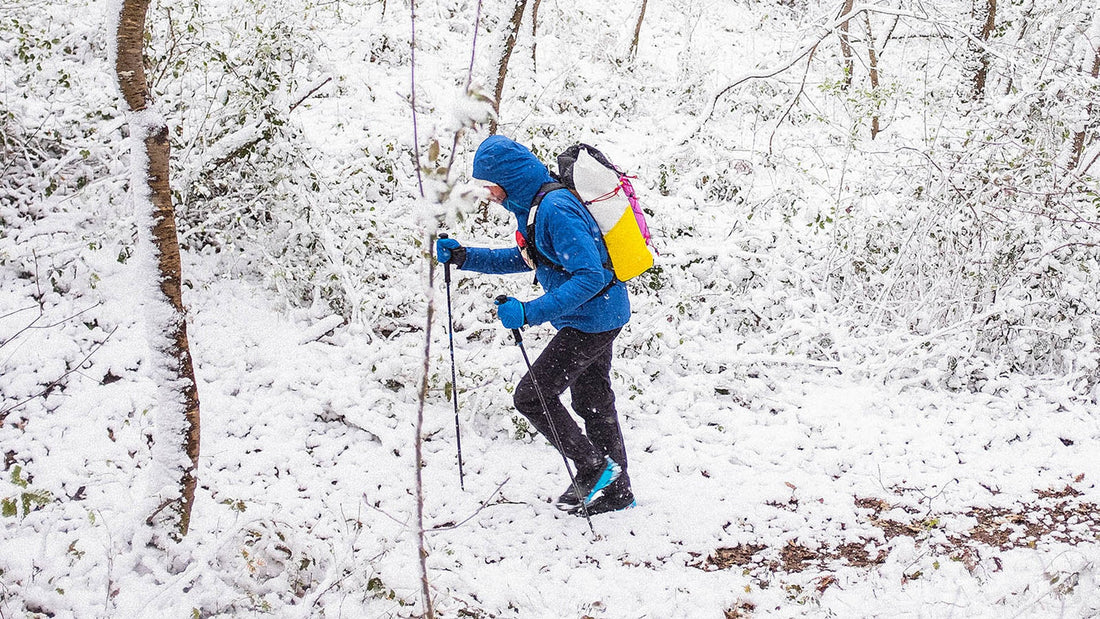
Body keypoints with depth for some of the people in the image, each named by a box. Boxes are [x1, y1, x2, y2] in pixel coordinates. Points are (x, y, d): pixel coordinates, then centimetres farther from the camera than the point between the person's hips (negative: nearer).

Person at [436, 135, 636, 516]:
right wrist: (464, 257, 11)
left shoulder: (556, 209, -27)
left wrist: (530, 313, -34)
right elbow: (527, 257, 21)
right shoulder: (535, 204, 5)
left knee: (531, 396, -6)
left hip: (592, 317, -10)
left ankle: (594, 467, 5)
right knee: (593, 403, 19)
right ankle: (616, 491, 30)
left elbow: (590, 276, -31)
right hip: (600, 316, 10)